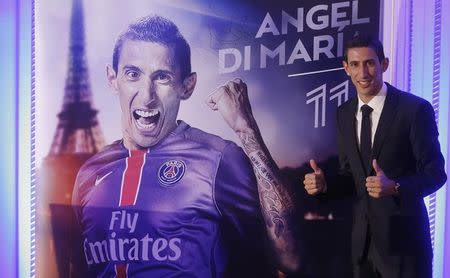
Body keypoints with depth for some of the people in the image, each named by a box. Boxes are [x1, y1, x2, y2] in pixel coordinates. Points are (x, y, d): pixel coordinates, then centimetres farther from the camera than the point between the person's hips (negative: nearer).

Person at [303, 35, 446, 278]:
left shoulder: (416, 109, -12)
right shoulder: (344, 113, 5)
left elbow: (435, 173, -10)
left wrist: (395, 187, -27)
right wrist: (325, 184, -10)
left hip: (403, 237, -5)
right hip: (362, 238, 5)